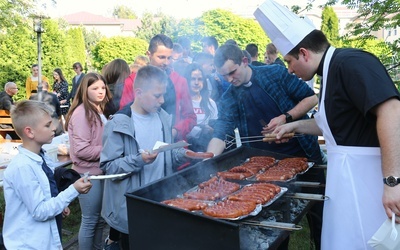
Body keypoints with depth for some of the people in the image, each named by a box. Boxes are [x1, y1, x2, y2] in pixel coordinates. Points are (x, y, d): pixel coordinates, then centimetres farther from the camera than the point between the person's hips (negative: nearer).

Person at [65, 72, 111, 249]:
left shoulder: (99, 111, 12)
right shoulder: (81, 113, -16)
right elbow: (82, 150, -22)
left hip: (100, 171, 9)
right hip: (89, 174, -9)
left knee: (100, 218, 18)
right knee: (90, 220, 3)